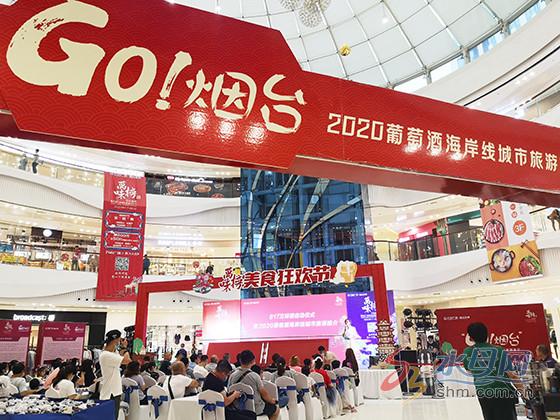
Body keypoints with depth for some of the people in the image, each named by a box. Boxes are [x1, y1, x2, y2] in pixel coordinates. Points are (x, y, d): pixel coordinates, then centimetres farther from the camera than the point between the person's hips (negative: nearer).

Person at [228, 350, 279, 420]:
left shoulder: (232, 375, -9)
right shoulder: (254, 376, -22)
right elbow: (264, 393, -14)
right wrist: (272, 401, 7)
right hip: (256, 409, -6)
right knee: (276, 409, 19)